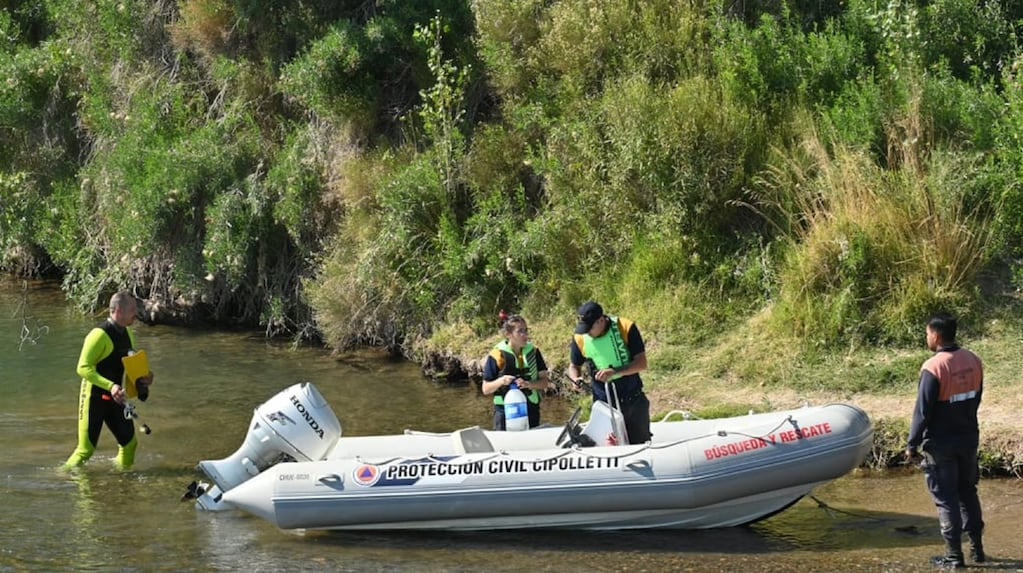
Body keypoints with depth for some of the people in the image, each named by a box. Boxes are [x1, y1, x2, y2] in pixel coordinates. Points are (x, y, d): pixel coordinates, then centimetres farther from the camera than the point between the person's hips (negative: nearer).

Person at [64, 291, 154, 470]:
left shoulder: (126, 333, 7)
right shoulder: (100, 335, -20)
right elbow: (83, 368, -25)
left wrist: (143, 376, 1)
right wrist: (110, 386, -35)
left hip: (114, 398, 8)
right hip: (94, 396, -8)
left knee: (129, 442, 9)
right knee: (86, 449, -5)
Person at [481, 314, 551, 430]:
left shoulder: (533, 352, 3)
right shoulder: (496, 356, -5)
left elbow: (545, 382, 3)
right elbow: (486, 390, -1)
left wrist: (529, 384, -16)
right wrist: (501, 381, -20)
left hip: (531, 412, 3)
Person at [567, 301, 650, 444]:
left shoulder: (626, 328, -13)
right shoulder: (580, 339, -5)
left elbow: (642, 363, -13)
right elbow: (574, 366, 12)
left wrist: (615, 372, -27)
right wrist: (576, 379, -11)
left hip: (633, 400, -1)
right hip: (603, 404, 1)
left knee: (640, 443, 7)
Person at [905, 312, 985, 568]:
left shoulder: (934, 367, -22)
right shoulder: (973, 361, -1)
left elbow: (922, 411, -19)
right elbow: (976, 398, 10)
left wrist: (912, 444, -9)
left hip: (941, 444, -6)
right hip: (969, 438, 6)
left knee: (946, 498, 3)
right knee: (968, 492, 19)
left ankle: (954, 555, 7)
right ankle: (976, 547, 24)